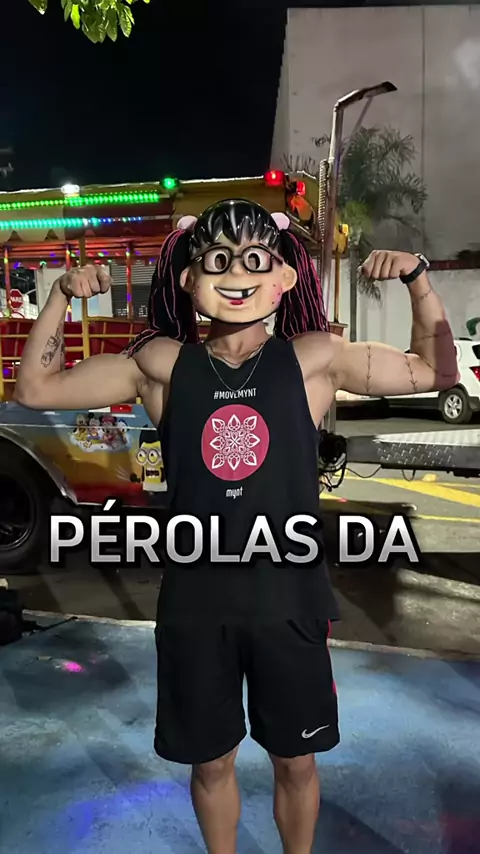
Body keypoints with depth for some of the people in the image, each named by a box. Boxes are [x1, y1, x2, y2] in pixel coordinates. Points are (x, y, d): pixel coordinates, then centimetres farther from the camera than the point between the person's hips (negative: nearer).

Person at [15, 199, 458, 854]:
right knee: (211, 761, 21)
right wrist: (62, 295, -5)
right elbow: (35, 389, 4)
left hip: (290, 601, 0)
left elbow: (438, 371, 5)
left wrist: (418, 279, -6)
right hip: (194, 603, 1)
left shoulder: (313, 358, -4)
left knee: (296, 761, 20)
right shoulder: (161, 363, -3)